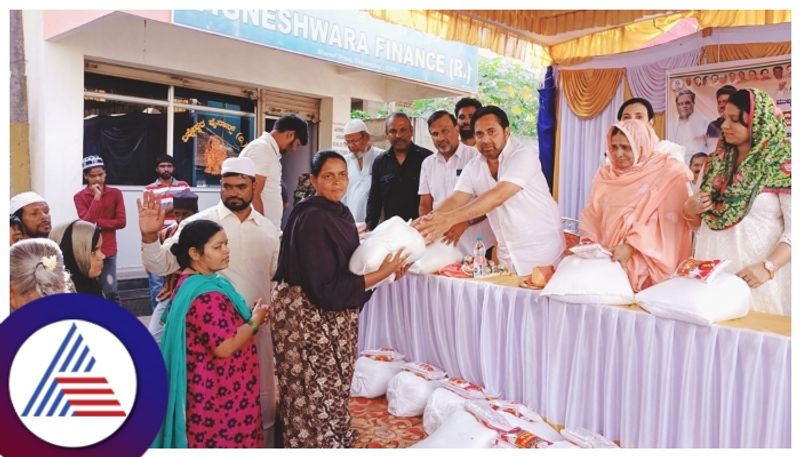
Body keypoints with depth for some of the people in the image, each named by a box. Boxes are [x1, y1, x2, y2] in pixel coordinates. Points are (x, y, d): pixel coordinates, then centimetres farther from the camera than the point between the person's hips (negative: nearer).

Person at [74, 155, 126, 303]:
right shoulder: (80, 197, -1)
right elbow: (86, 221, -16)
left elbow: (121, 222, -4)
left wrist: (97, 223, -11)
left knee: (111, 292, 2)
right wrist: (97, 198, -17)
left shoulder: (115, 193, 2)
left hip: (108, 250, 0)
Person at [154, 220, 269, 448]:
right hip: (217, 391, -10)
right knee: (224, 440, 4)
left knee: (207, 439, 20)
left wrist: (247, 318, 6)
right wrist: (255, 321, -14)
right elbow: (224, 346, -28)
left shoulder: (190, 283, 7)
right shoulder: (206, 296, -26)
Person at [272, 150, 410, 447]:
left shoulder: (341, 214, 6)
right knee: (314, 395, 4)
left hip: (334, 317, 9)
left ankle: (335, 440, 37)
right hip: (309, 317, -9)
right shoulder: (312, 219, -20)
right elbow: (326, 289, -24)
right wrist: (381, 274, -22)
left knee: (331, 390, 21)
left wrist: (386, 269, -3)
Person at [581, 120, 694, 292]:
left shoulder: (668, 174, 2)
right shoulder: (605, 176, 17)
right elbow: (592, 216, 13)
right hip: (605, 256, 5)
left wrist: (632, 246, -19)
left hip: (643, 260, -4)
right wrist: (589, 241, -6)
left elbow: (668, 223, -8)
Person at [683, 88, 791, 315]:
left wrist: (768, 266, -23)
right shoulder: (718, 161, 10)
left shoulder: (782, 164, -7)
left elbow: (793, 230, -12)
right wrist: (689, 209, -3)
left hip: (753, 275, -5)